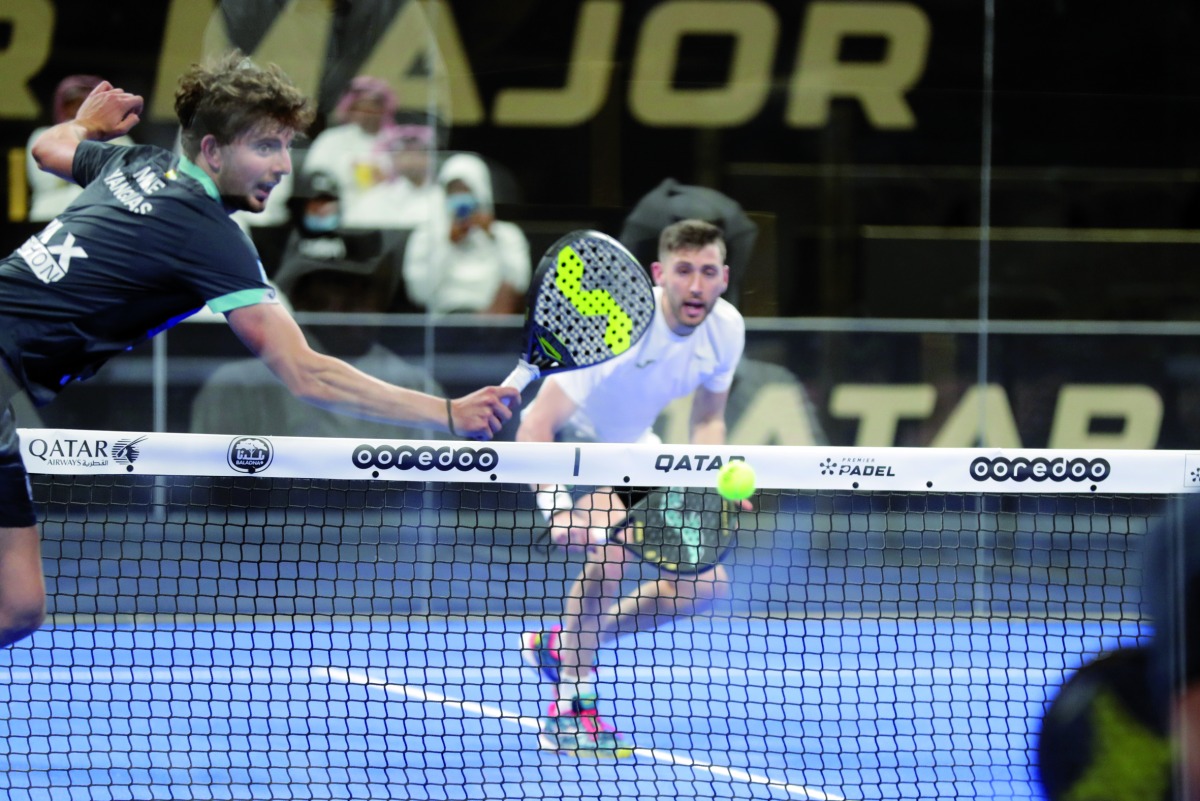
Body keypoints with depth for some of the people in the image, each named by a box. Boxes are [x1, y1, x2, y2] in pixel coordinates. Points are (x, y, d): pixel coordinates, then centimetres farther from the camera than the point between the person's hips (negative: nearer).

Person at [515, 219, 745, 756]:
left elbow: (707, 419, 5)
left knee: (706, 584, 1)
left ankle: (562, 645, 19)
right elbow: (536, 424, -37)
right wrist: (555, 504, -51)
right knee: (613, 545, -34)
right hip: (565, 437, -7)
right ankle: (569, 710, -22)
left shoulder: (727, 328, -14)